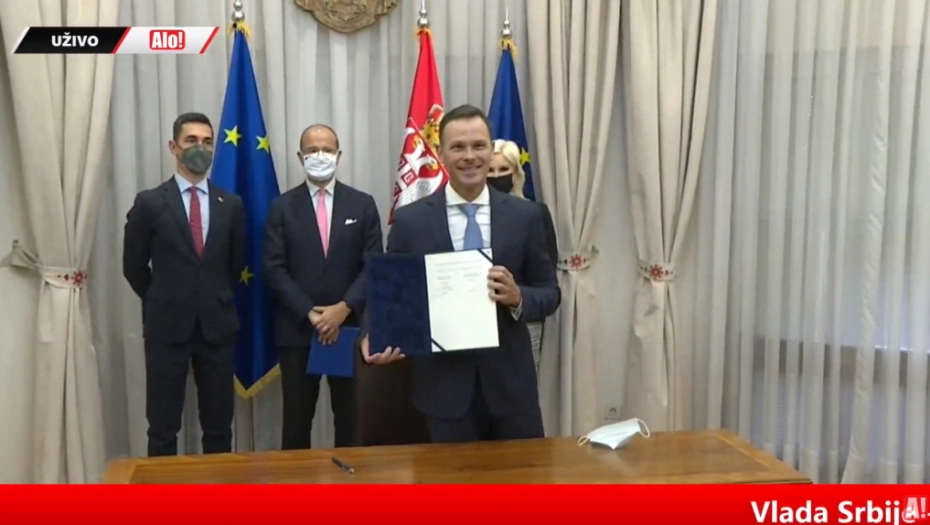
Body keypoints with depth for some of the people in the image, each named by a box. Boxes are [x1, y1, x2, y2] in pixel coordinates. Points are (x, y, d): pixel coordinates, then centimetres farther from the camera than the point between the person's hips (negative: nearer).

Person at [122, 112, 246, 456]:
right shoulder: (150, 203, -2)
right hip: (167, 327, -2)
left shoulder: (231, 205, 5)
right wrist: (163, 303, 9)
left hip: (217, 327, 2)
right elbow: (134, 266, 4)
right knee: (163, 427, 6)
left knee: (219, 426, 10)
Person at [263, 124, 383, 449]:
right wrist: (310, 313, -13)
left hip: (349, 327, 1)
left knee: (350, 421, 9)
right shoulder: (282, 207, 4)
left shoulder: (363, 205, 5)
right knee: (297, 421, 7)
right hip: (297, 329, 0)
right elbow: (275, 269, -3)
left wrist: (344, 308, -14)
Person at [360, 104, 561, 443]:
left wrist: (518, 297, -17)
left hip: (509, 380, 1)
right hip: (445, 383, -1)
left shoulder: (525, 216, 1)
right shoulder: (410, 220, -2)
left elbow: (550, 293, 5)